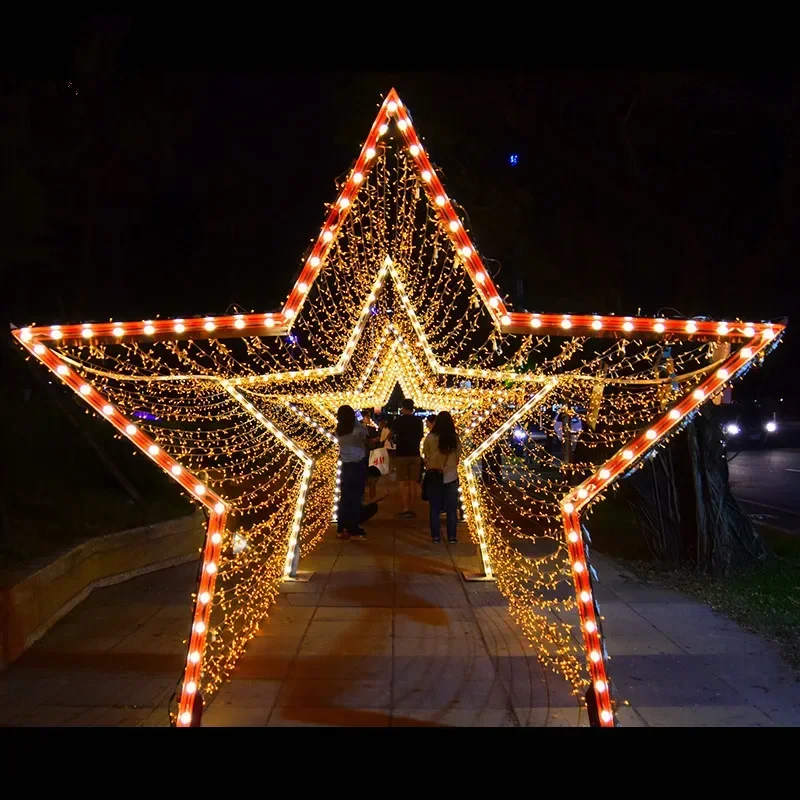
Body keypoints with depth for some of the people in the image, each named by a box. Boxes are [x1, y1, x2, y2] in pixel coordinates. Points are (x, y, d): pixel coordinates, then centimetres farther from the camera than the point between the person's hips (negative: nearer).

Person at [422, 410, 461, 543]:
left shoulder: (430, 438, -12)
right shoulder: (455, 438, -8)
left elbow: (426, 456, -3)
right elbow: (458, 456, 3)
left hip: (434, 476, -1)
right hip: (451, 476, 1)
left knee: (435, 508, 8)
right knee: (451, 508, 9)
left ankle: (436, 536, 9)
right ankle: (452, 536, 10)